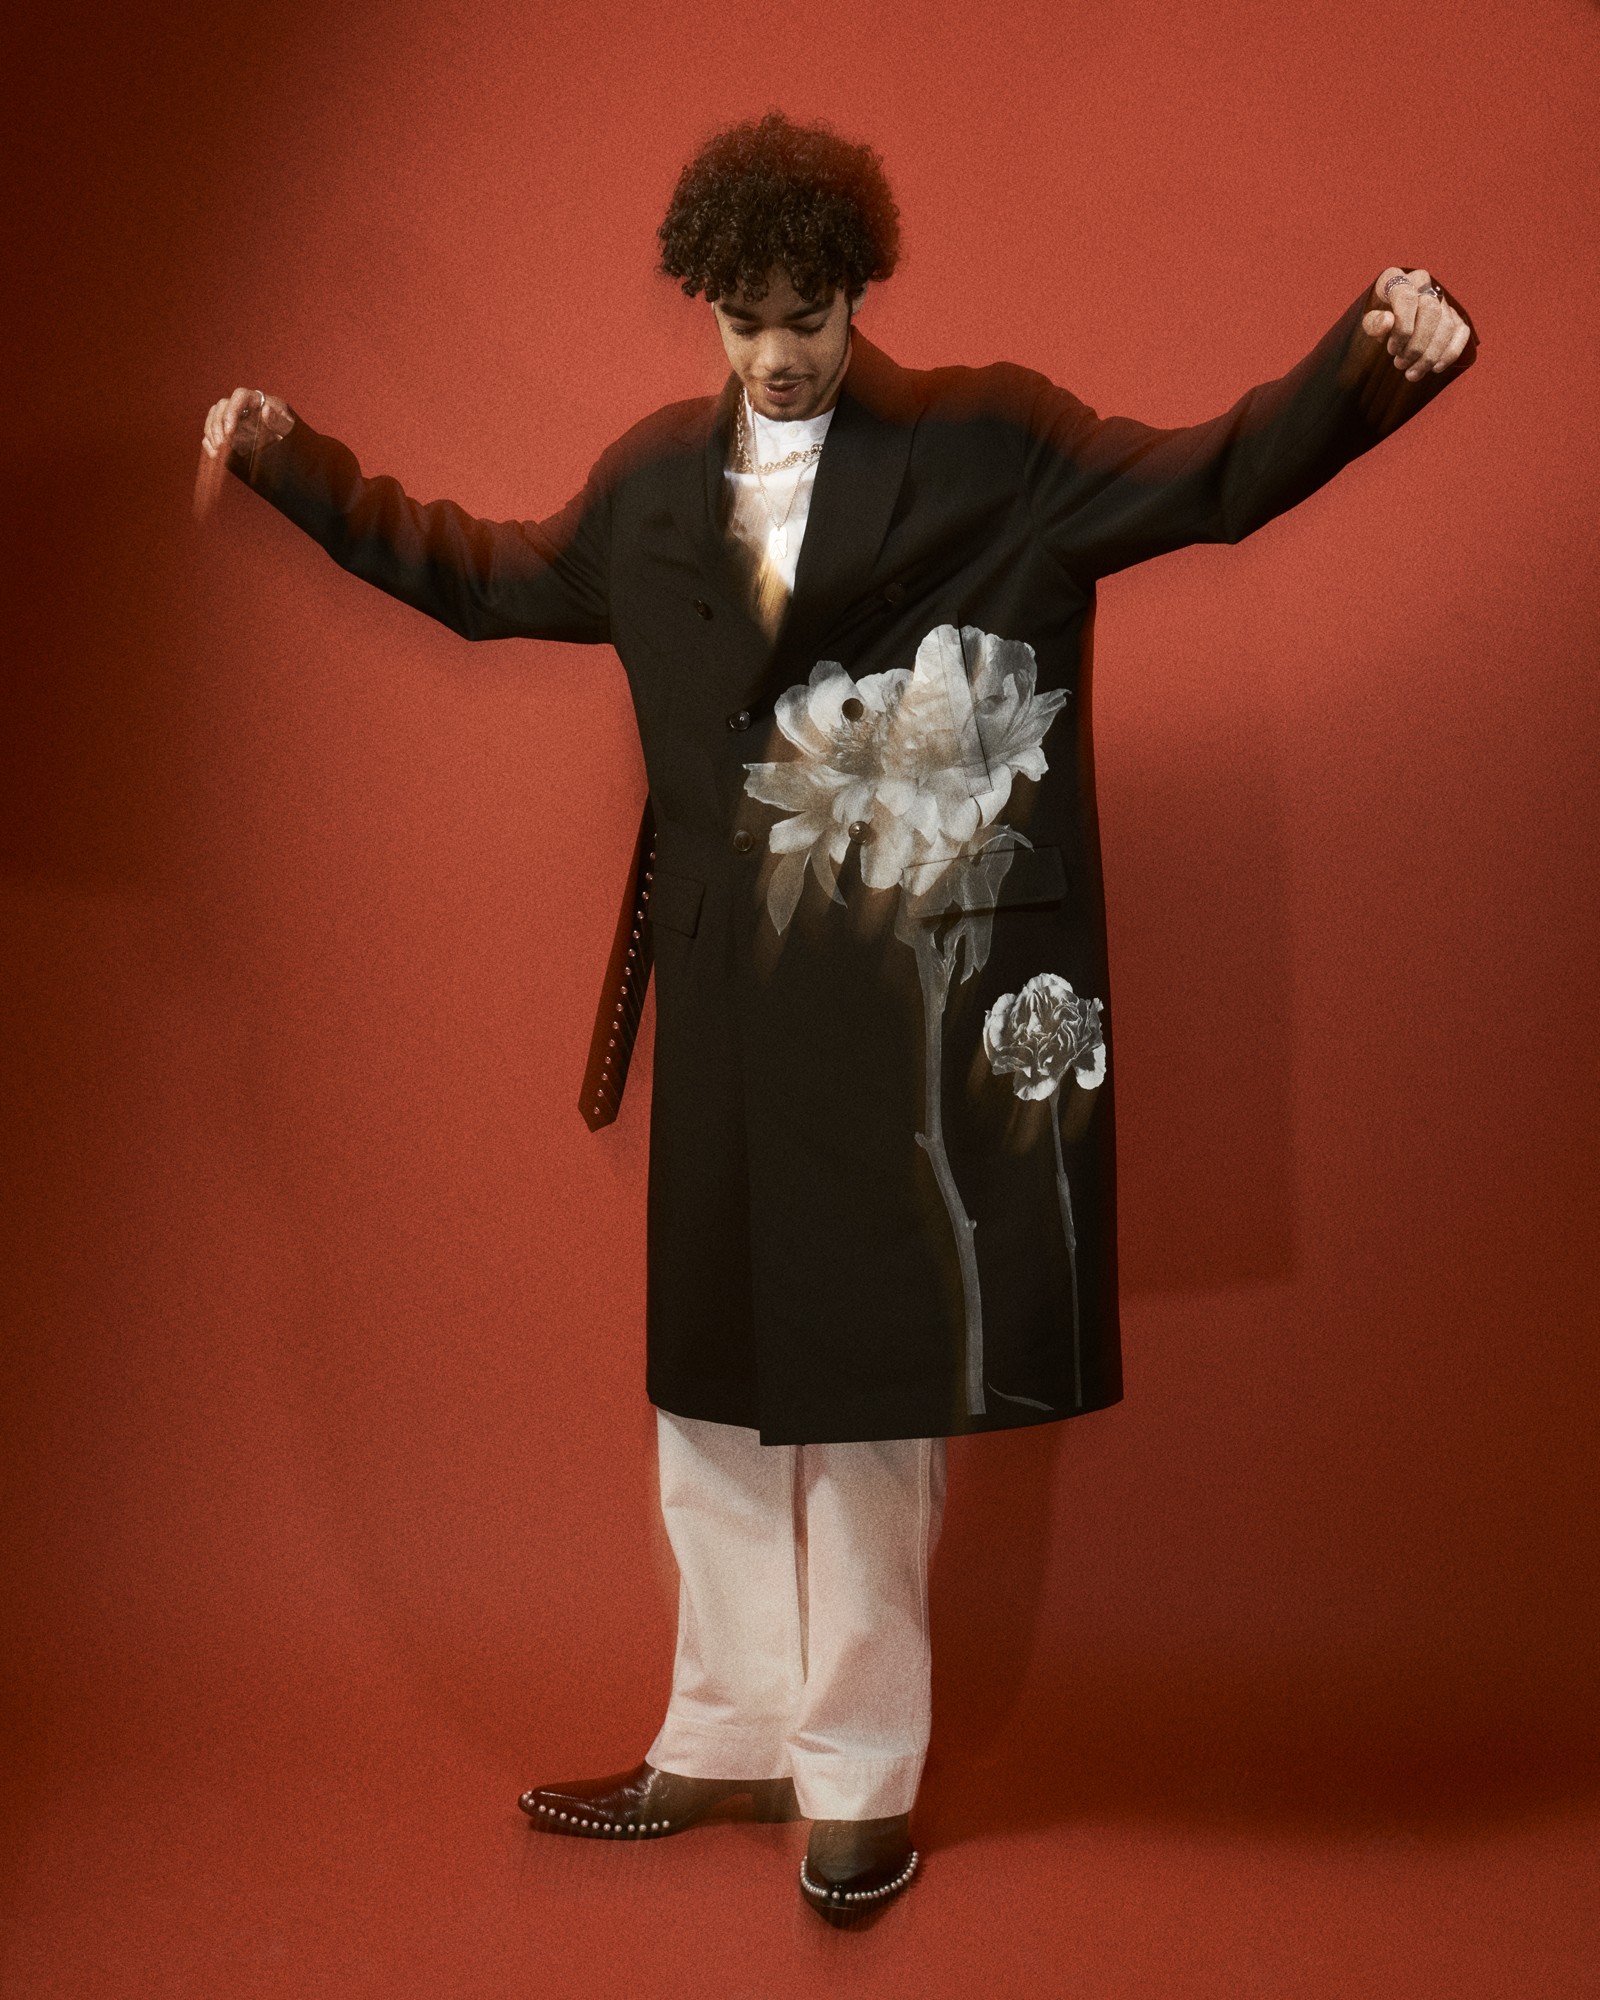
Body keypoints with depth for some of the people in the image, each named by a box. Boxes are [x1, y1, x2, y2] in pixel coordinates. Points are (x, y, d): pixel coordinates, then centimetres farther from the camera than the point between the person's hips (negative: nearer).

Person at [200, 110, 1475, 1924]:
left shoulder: (985, 445, -1)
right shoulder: (657, 477, 11)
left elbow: (1210, 479, -6)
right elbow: (494, 578, 24)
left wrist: (1374, 360, -22)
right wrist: (300, 469, 24)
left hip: (906, 1007, -4)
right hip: (727, 1008, 5)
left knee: (875, 1381, 4)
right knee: (711, 1374, 12)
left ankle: (860, 1777, 21)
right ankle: (728, 1743, 29)